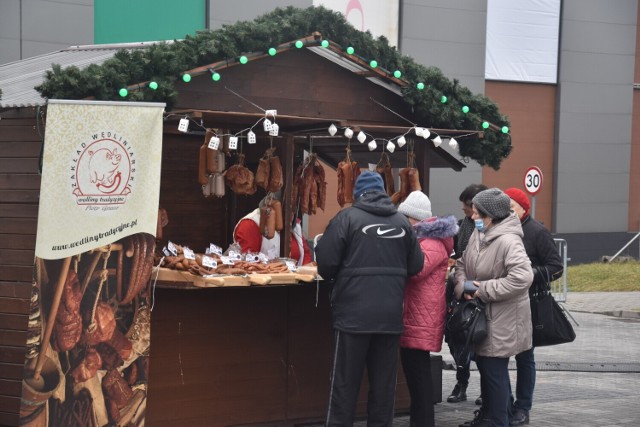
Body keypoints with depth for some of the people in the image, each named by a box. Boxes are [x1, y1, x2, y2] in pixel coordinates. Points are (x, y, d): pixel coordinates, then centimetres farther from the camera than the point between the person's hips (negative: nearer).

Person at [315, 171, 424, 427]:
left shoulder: (347, 218, -5)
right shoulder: (402, 221, 6)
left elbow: (325, 262, -8)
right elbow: (415, 265, 9)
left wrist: (334, 277, 13)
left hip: (353, 314, -3)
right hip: (391, 316, 3)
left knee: (345, 383, 3)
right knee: (383, 384, 10)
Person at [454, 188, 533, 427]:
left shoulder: (508, 241, -23)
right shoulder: (478, 234, 4)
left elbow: (522, 277, -32)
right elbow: (462, 263, 14)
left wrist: (484, 290, -23)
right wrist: (463, 286, -9)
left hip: (502, 318, -9)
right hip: (481, 314, 9)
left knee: (495, 369, -2)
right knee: (484, 365, 20)